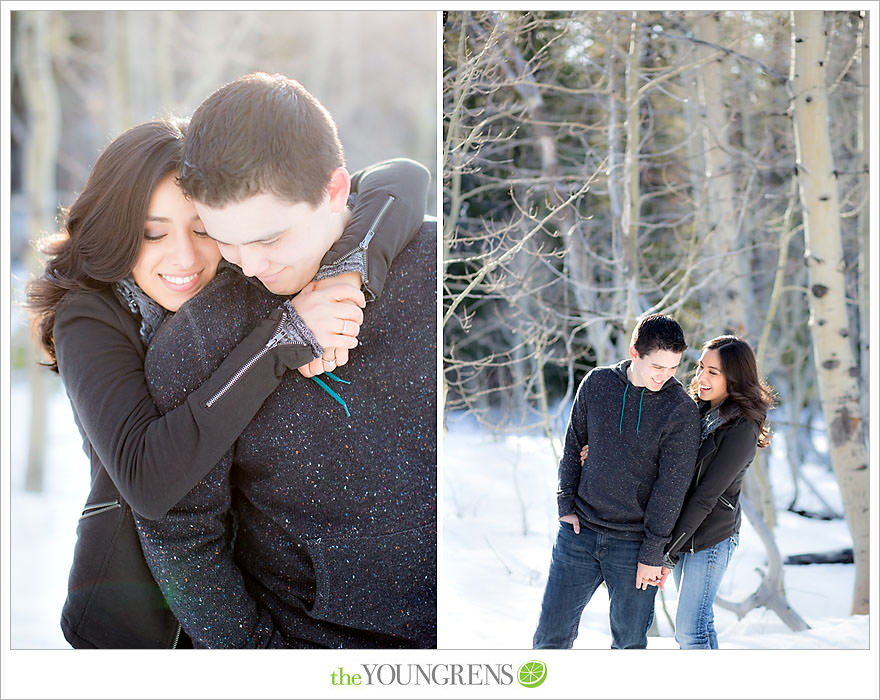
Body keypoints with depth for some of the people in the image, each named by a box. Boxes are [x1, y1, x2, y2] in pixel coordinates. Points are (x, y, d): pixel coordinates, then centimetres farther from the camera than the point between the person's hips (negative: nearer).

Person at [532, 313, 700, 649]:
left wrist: (652, 553, -9)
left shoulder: (681, 409, -9)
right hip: (579, 532, 2)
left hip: (634, 545, -2)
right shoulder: (597, 383, 0)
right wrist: (566, 504, 2)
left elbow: (671, 485, -9)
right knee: (552, 631, 7)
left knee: (630, 641, 6)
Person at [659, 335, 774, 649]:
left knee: (690, 630, -5)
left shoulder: (741, 429, -19)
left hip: (711, 537, -7)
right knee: (699, 621, 16)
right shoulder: (697, 410, 5)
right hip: (682, 530, 7)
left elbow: (706, 496, -20)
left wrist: (668, 554, -19)